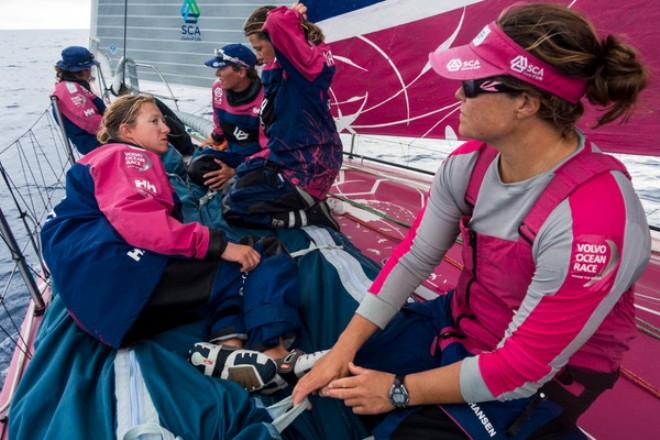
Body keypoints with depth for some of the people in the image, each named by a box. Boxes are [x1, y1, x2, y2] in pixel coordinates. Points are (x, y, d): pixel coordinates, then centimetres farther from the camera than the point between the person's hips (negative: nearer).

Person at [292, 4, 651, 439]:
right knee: (333, 382, 5)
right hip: (458, 322, 6)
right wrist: (341, 350, -7)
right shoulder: (470, 161, -13)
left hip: (538, 384, -5)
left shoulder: (594, 218, -33)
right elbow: (413, 256, -6)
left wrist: (399, 391, -17)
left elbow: (522, 369, -27)